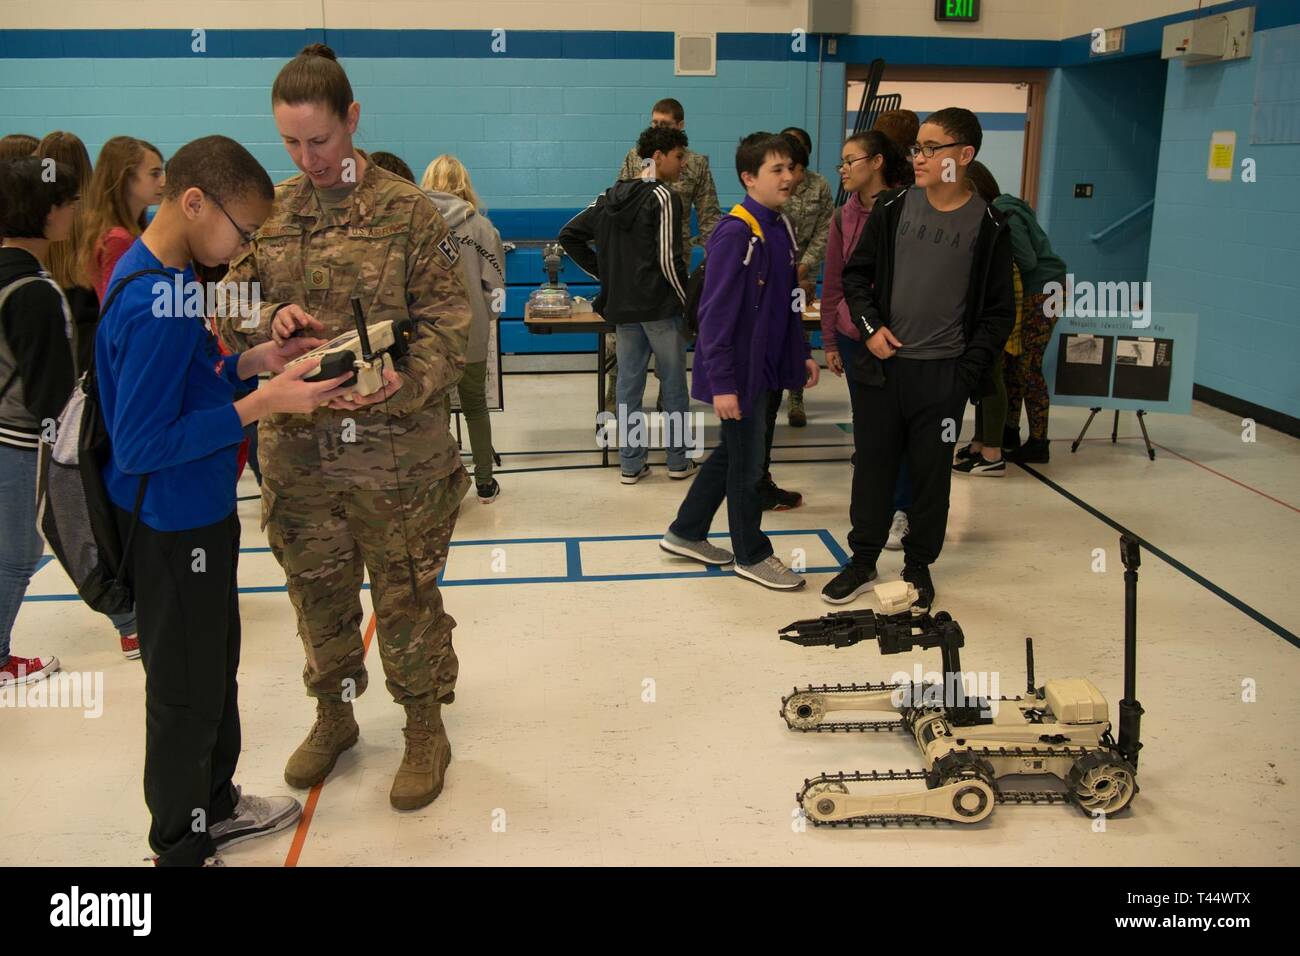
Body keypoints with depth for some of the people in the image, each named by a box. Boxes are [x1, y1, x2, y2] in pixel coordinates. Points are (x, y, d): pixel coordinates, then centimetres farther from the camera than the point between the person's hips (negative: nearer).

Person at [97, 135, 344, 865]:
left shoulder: (165, 276, 3)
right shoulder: (154, 306, -26)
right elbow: (140, 446, -27)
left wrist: (250, 363, 0)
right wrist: (263, 404, -27)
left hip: (199, 512, 10)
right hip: (173, 528, -10)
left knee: (217, 668, 23)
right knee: (187, 691, 7)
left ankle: (214, 805, 42)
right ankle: (182, 847, 27)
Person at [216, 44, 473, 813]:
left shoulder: (409, 211, -5)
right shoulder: (266, 213, 7)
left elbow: (447, 325, -8)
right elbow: (226, 312, 10)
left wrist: (402, 386, -26)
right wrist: (270, 320, -13)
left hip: (396, 452, -4)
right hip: (296, 450, 4)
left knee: (407, 598, 8)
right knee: (318, 593, 18)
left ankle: (426, 730, 28)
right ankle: (334, 715, 40)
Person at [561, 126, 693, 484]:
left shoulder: (610, 197, 10)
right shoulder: (663, 197, -11)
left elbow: (569, 235, 13)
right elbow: (669, 260, -17)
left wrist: (602, 271, 12)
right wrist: (686, 299, -4)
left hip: (622, 306, 6)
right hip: (661, 306, -6)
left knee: (629, 384, 9)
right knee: (673, 384, 6)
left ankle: (630, 464, 13)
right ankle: (678, 461, 14)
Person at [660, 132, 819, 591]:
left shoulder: (780, 227, 6)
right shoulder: (735, 233, -20)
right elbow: (716, 313, -22)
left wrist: (802, 353, 15)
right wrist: (722, 384, -23)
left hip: (764, 365, 9)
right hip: (738, 371, -9)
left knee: (731, 452, 19)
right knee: (747, 462, 5)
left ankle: (686, 533, 35)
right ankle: (752, 555, 24)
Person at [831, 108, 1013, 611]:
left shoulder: (987, 225, -3)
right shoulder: (893, 207, 2)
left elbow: (997, 311, 1)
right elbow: (856, 273, 10)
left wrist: (969, 371, -8)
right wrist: (870, 327, -4)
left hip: (943, 373, -2)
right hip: (881, 362, 2)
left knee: (932, 471, 8)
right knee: (873, 461, 10)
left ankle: (919, 563, 24)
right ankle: (864, 555, 26)